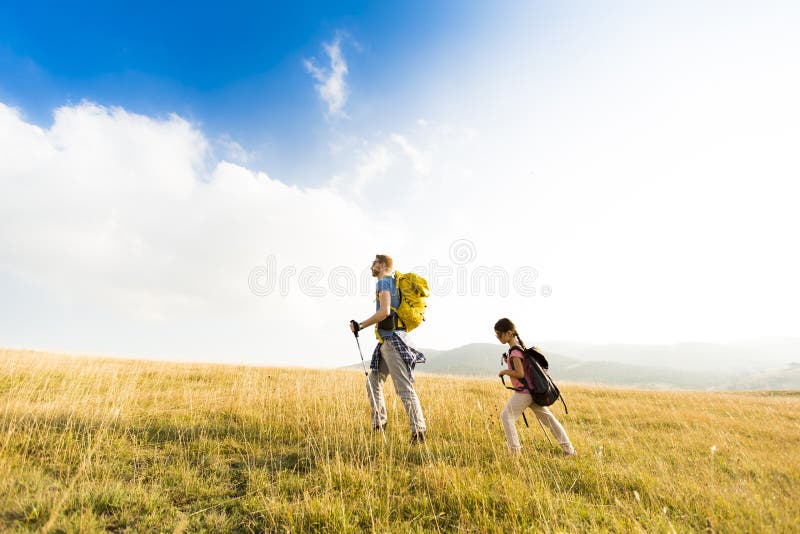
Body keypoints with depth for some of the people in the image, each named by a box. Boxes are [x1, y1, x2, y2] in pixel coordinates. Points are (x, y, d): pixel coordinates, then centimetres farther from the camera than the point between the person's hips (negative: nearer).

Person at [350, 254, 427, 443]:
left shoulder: (383, 282, -7)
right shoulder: (395, 283, 21)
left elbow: (384, 312, -21)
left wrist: (360, 325, -13)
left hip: (391, 339, -10)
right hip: (387, 341, 10)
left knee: (404, 387, -9)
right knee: (373, 381, 15)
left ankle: (419, 430, -5)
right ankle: (378, 425, 22)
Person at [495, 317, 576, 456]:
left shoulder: (514, 351, -18)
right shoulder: (520, 346, 11)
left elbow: (520, 374, -22)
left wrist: (504, 371, -10)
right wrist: (508, 362, 9)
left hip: (524, 392, -9)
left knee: (506, 416, 0)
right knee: (548, 418, 15)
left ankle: (515, 450, 4)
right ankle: (569, 450, 23)